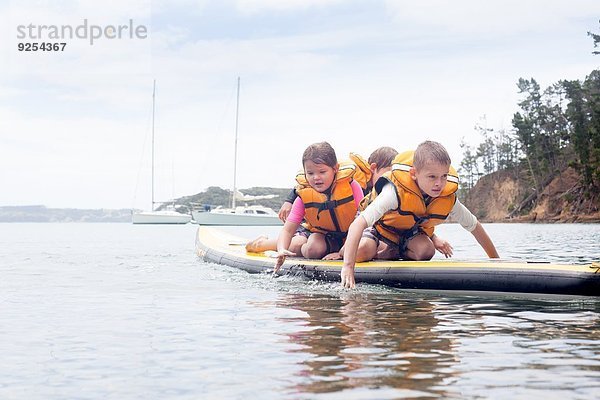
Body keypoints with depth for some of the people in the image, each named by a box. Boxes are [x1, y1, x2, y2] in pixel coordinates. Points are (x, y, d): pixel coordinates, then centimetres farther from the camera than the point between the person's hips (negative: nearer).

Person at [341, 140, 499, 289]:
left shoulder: (449, 199, -25)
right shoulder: (396, 192, -42)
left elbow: (475, 227, -5)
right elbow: (357, 224, -50)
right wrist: (348, 267, -58)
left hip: (412, 232, 4)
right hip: (382, 226, -4)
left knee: (426, 251, -28)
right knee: (361, 251, -32)